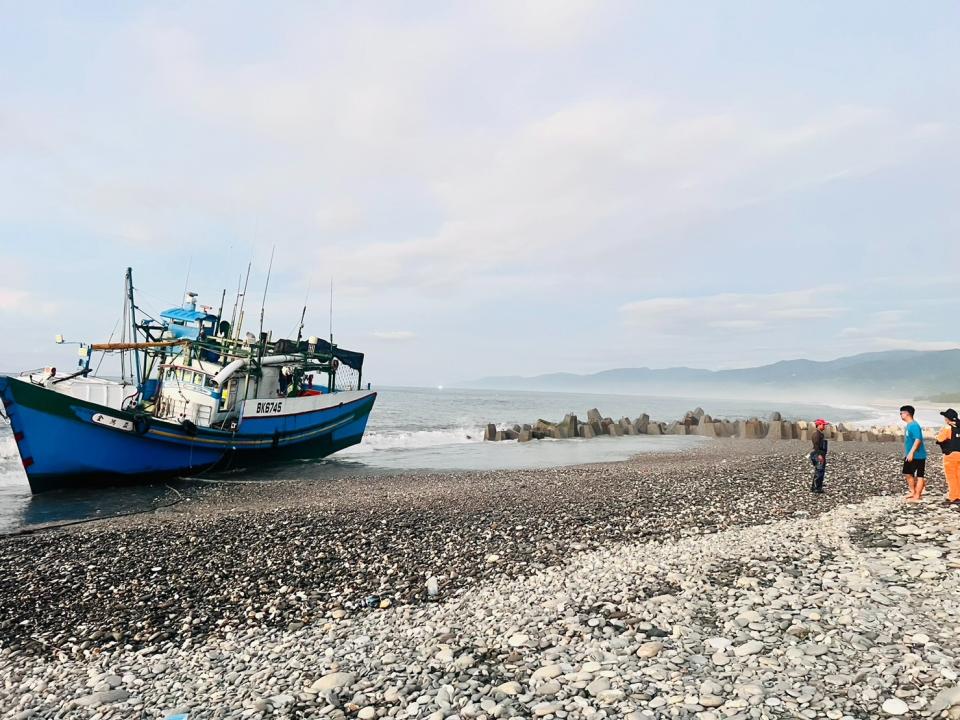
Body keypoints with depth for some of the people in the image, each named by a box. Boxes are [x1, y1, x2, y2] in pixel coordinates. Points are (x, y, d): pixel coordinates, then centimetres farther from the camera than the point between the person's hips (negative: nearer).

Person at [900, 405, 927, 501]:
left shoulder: (914, 425, -19)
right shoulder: (908, 425, 12)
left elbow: (918, 440, -28)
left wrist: (911, 452, -29)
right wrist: (906, 453, 24)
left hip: (918, 456, -10)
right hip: (909, 456, 10)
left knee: (919, 476, 0)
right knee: (907, 474, 15)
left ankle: (917, 495, 4)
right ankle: (913, 492, 26)